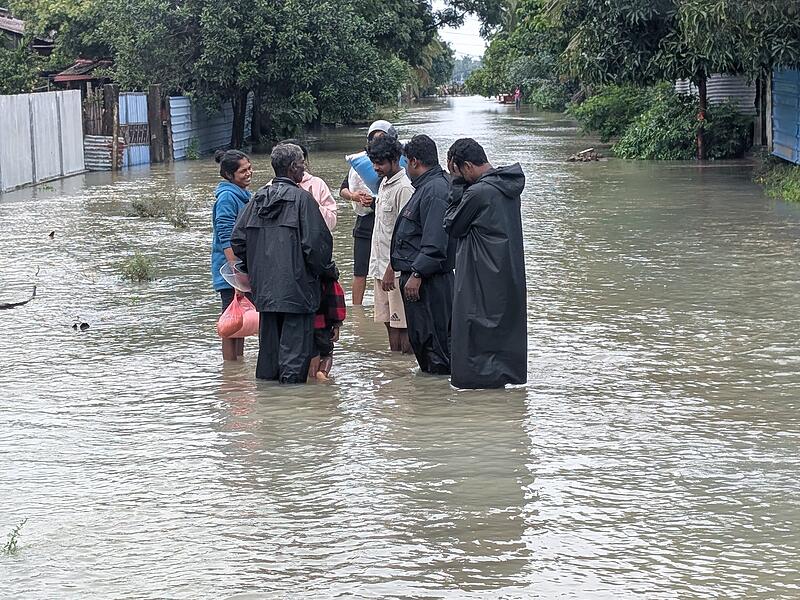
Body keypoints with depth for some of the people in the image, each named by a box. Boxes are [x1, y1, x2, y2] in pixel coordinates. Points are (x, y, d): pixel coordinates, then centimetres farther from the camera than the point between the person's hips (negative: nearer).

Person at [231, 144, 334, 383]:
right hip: (295, 281, -6)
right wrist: (326, 269, 2)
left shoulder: (259, 197, 6)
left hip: (264, 283, 6)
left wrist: (254, 266, 19)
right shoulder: (301, 198, -11)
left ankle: (267, 373, 20)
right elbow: (315, 242, -14)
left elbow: (237, 239, 6)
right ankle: (292, 373, -5)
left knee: (269, 332, 15)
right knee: (296, 329, -1)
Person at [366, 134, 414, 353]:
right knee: (389, 322, 11)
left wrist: (391, 269, -21)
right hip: (382, 267, 9)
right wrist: (379, 266, 18)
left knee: (401, 325, -6)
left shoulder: (404, 188, -15)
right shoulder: (384, 184, 14)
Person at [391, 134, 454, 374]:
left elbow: (435, 242, -24)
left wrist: (416, 274, -24)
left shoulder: (435, 190, -17)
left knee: (432, 336, -6)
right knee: (419, 336, 17)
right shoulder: (426, 187, 17)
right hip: (417, 276, 11)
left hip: (429, 281, -11)